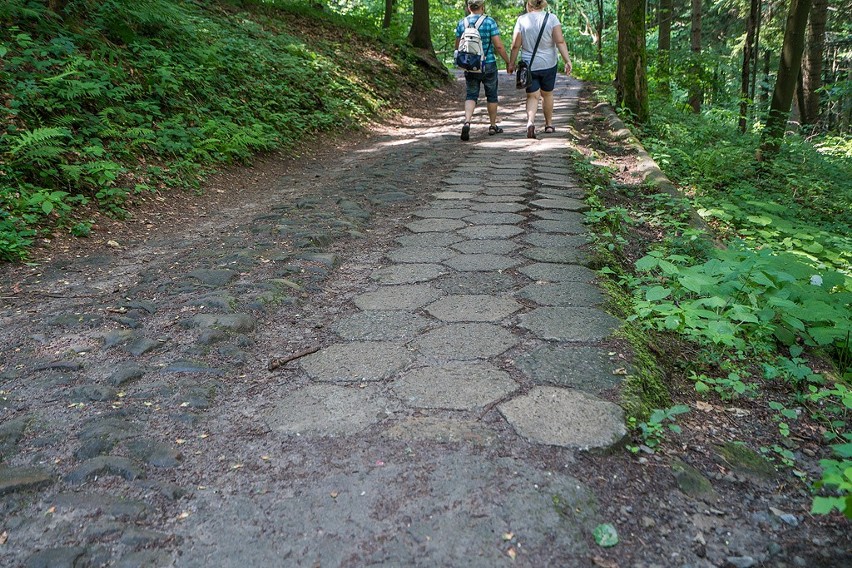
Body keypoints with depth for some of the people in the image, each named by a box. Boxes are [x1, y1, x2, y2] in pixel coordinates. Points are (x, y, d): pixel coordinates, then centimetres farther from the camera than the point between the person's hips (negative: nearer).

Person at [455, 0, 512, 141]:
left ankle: (467, 122, -17)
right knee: (491, 95, 13)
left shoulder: (462, 23, 0)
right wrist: (508, 62, -1)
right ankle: (493, 126, 23)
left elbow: (457, 46, 7)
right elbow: (498, 46, -12)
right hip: (488, 65, -2)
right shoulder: (489, 21, -10)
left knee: (471, 95, 7)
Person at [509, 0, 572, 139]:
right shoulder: (551, 18, -4)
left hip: (528, 65, -1)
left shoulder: (522, 20, -5)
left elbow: (515, 46, -4)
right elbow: (560, 41, -12)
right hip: (548, 64, 1)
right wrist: (567, 61, -11)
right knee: (547, 94, 18)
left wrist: (511, 63, 7)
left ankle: (530, 122, -21)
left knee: (532, 96, 5)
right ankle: (549, 124, 30)